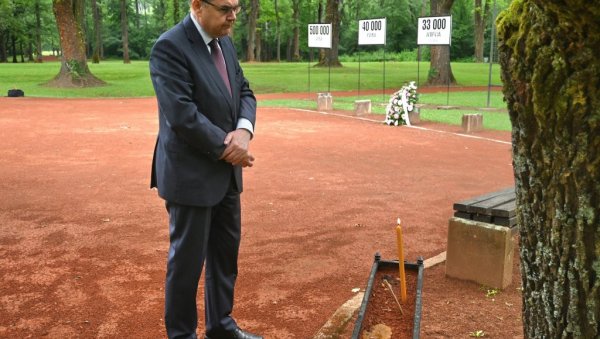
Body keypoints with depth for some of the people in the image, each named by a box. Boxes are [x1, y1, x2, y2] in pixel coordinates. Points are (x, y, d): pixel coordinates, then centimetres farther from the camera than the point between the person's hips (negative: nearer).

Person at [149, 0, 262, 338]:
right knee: (187, 259, 5)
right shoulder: (170, 46, -18)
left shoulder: (225, 42, 8)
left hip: (225, 171, 8)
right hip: (191, 174, -8)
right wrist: (227, 147, -15)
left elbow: (245, 93, 10)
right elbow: (182, 115, -24)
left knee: (226, 253, 18)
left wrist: (243, 130, -11)